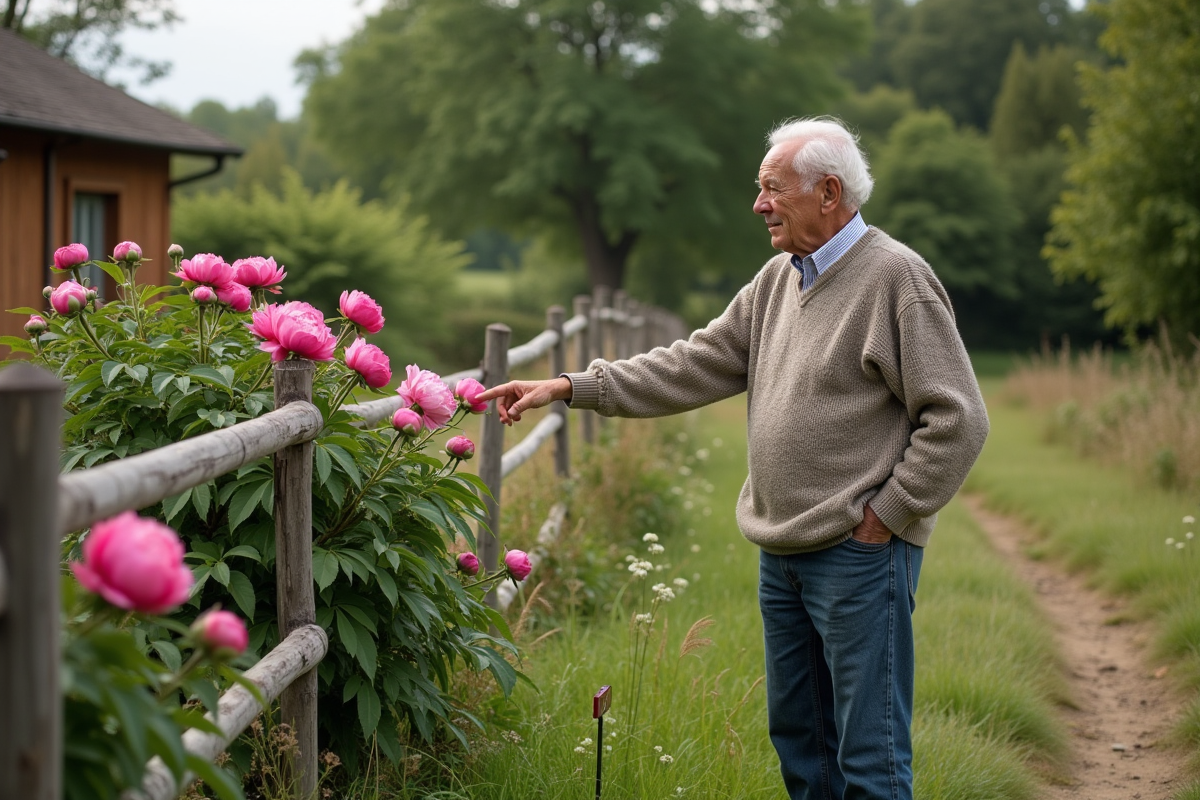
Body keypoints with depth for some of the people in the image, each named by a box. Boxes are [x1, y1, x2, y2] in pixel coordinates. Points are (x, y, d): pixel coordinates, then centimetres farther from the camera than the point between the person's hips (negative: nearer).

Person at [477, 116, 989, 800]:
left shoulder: (896, 276, -11)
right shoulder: (779, 280, 13)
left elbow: (958, 420, -15)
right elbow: (696, 366, 12)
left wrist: (887, 515, -13)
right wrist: (570, 388, 6)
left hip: (859, 556, -8)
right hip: (783, 552, 8)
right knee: (798, 737, 17)